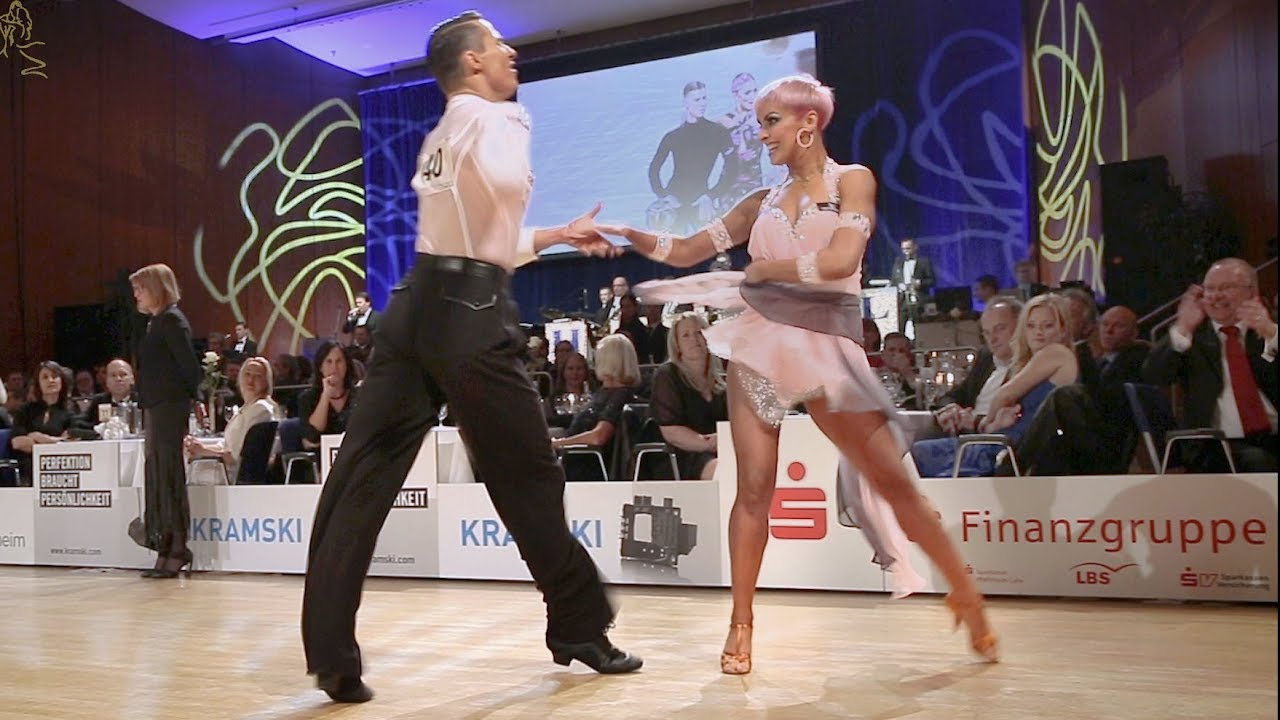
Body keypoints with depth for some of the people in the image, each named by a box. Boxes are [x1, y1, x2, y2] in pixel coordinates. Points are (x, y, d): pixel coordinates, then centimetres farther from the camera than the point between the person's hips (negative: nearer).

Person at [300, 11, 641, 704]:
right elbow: (507, 182, -23)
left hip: (415, 307, 8)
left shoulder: (440, 136, 23)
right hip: (468, 315, -8)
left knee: (363, 477, 1)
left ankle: (332, 657, -1)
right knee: (528, 476, 5)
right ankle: (579, 628, 20)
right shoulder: (494, 118, -3)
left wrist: (559, 235, 35)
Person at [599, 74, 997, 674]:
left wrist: (764, 269, -3)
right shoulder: (762, 202, 14)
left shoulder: (852, 181, 2)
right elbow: (685, 251, 13)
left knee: (893, 479, -2)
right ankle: (740, 626, 6)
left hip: (828, 347, -3)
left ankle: (966, 596, 15)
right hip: (761, 340, 3)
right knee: (754, 486, -3)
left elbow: (840, 260, -14)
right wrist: (627, 233, -1)